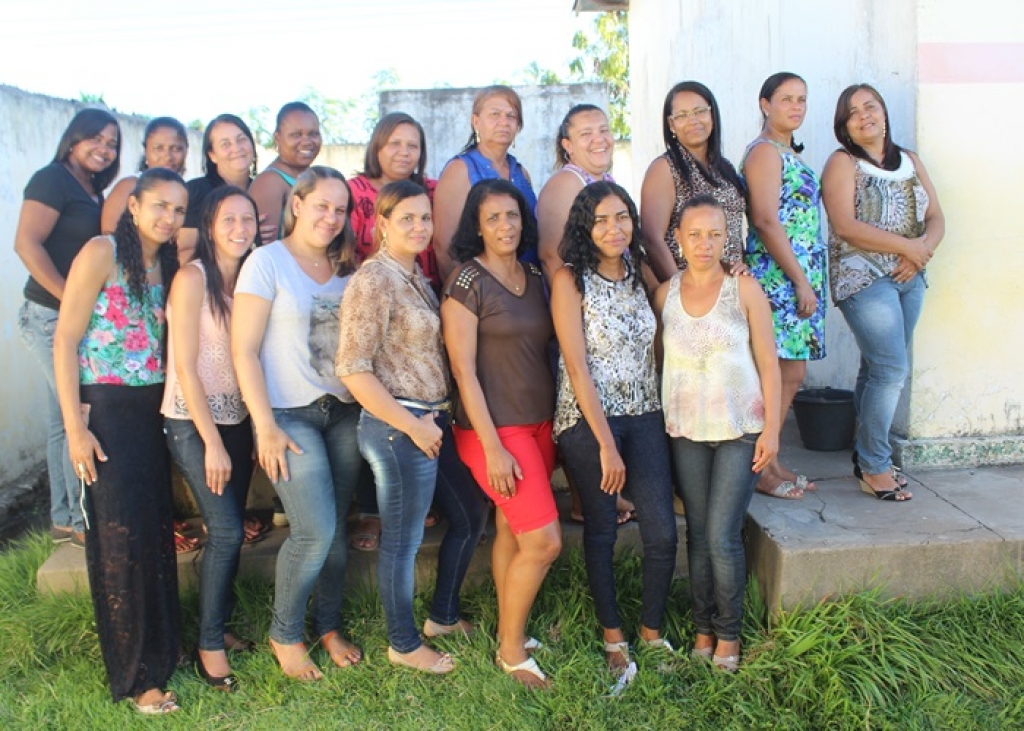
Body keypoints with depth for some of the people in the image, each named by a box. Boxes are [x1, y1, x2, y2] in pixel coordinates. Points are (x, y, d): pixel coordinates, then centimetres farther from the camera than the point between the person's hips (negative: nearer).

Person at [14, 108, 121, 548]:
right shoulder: (52, 180, -9)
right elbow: (26, 244, -18)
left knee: (65, 422, 13)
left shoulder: (93, 192, 15)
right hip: (53, 317, -8)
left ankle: (63, 521, 23)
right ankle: (82, 523, 7)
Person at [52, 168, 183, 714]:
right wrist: (75, 427, -16)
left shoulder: (169, 265, 10)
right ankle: (135, 675, 13)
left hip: (153, 410, 6)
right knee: (120, 539, 1)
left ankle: (160, 646, 29)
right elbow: (64, 342, -11)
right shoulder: (103, 253, -9)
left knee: (156, 531, 12)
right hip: (106, 409, -6)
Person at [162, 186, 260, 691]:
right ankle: (209, 644, 7)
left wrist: (255, 428, 4)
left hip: (236, 419, 6)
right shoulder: (193, 277, -10)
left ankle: (218, 625, 26)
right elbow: (184, 365, -13)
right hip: (193, 422, -6)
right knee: (226, 531, -9)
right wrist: (212, 442, -14)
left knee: (230, 531, 9)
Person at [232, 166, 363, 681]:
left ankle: (328, 625, 28)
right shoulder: (267, 261, -5)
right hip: (290, 415, -5)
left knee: (336, 529, 8)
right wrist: (265, 426, -13)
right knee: (316, 531, -10)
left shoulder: (345, 267, 11)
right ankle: (284, 634, 14)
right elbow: (243, 350, -9)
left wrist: (367, 405, 2)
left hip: (343, 411, 5)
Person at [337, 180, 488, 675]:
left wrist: (433, 419, 9)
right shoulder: (374, 280, -15)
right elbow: (352, 369, -20)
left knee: (470, 517, 20)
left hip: (431, 422, 9)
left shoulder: (416, 278, 12)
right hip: (398, 428, -9)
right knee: (403, 540, 6)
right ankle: (404, 645, 26)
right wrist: (412, 426, -18)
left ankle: (443, 616, 38)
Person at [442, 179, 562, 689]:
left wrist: (555, 420, 10)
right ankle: (511, 651, 12)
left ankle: (510, 632, 28)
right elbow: (464, 372, -14)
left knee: (511, 532, 14)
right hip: (494, 428, -6)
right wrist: (492, 447, -16)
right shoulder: (467, 282, -11)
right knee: (544, 541, -7)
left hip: (539, 422, 6)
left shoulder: (534, 277, 9)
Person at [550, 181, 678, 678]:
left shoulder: (637, 274, 9)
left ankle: (652, 631, 22)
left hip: (644, 417, 5)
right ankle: (613, 636, 25)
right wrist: (606, 443, -15)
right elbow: (578, 366, -13)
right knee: (601, 531, 7)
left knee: (663, 533, 0)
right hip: (587, 421, -4)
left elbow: (649, 352, 14)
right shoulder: (570, 280, -8)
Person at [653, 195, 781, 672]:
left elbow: (768, 363, -2)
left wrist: (771, 428, -6)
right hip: (686, 431, 3)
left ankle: (728, 634, 15)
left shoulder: (744, 290, -3)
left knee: (722, 536, -4)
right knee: (697, 534, 10)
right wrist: (660, 422, 4)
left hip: (740, 430, -2)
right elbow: (659, 360, 8)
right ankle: (703, 627, 25)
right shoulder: (665, 294, 3)